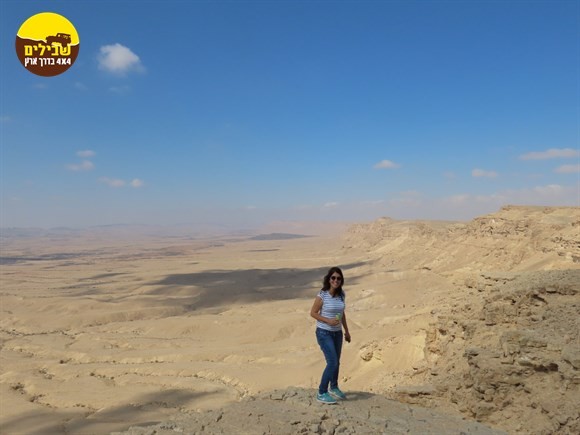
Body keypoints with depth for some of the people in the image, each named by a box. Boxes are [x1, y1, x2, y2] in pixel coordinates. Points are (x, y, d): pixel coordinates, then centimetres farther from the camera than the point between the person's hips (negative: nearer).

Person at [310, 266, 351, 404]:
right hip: (324, 333, -6)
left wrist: (346, 331, 16)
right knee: (332, 362, -11)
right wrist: (328, 321, -21)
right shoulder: (322, 295, -17)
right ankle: (321, 393, 5)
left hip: (337, 333, 6)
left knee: (336, 362, 18)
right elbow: (313, 313, -11)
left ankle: (334, 388, 41)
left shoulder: (341, 294, 1)